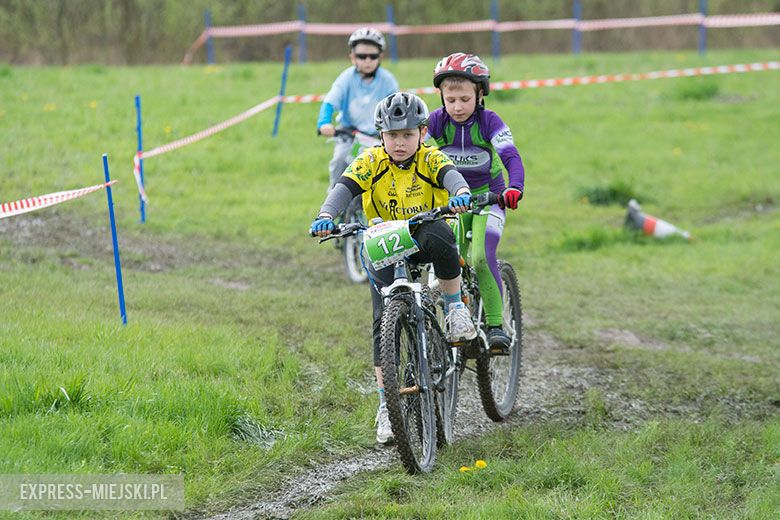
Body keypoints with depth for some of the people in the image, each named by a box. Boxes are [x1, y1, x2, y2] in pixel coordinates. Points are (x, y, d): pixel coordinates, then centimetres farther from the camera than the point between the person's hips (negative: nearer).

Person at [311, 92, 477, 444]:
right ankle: (387, 407, -6)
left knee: (437, 237, -40)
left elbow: (450, 175, -32)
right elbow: (344, 187, -24)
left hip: (424, 235, -2)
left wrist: (461, 194, -57)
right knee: (384, 322, -12)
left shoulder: (429, 159, -12)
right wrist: (326, 216, -45)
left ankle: (455, 308, -18)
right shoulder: (370, 162, -9)